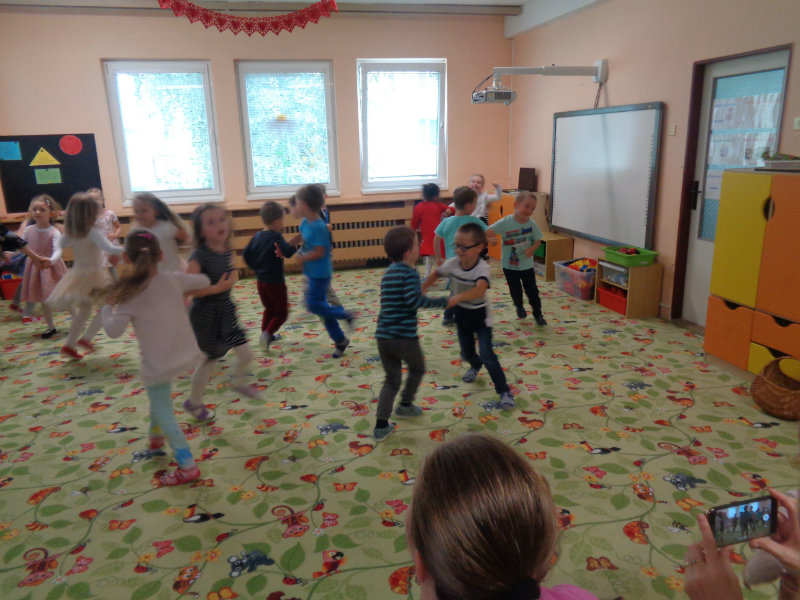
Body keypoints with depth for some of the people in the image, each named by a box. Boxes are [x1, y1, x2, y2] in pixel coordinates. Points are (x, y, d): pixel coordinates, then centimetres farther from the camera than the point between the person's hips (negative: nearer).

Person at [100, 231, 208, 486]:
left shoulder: (130, 295, -14)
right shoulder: (174, 279, -4)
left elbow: (114, 330, -18)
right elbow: (204, 281, 10)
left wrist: (107, 308, -1)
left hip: (157, 362, -5)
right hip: (186, 354, 5)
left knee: (163, 411, 5)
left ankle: (187, 466, 2)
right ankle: (157, 436, 49)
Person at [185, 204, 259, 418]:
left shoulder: (227, 252, 0)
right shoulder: (199, 256, -21)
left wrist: (230, 280, 1)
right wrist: (217, 288, -28)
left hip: (226, 311, 7)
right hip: (206, 315, -6)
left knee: (246, 354, 10)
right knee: (210, 361, 8)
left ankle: (238, 382, 43)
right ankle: (194, 403, 32)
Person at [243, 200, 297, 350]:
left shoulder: (257, 236, 4)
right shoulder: (276, 237, -17)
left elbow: (246, 254, 7)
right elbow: (288, 252, -30)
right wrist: (294, 243, -12)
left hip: (260, 280, 7)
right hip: (275, 282, -7)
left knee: (269, 309, 24)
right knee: (282, 312, 4)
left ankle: (266, 334, 30)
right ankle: (268, 333, -13)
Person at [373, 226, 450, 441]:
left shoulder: (388, 273, 14)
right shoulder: (410, 272, -11)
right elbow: (415, 300, -24)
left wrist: (420, 289, 25)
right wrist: (443, 302, -16)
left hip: (383, 336, 6)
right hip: (405, 337, -6)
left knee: (392, 379, 17)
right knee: (417, 368, 24)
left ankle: (381, 424, 10)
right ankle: (405, 405, 35)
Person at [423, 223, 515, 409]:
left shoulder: (483, 268, -30)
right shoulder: (452, 264, -15)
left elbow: (480, 289, -49)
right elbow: (436, 274, 6)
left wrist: (458, 297, -63)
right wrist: (422, 289, -2)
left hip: (480, 315, -5)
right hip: (461, 314, 5)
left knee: (486, 354, -13)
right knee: (467, 353, 17)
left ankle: (504, 391, 2)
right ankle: (475, 366, 55)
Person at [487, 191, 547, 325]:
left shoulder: (532, 224, -10)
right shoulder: (505, 223, -18)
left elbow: (538, 241, 1)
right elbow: (486, 233, -16)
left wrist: (532, 249, -20)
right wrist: (491, 239, -37)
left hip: (527, 265, 1)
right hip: (509, 265, -1)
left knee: (532, 290, 7)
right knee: (515, 290, 15)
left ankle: (538, 314, 27)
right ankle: (519, 306, 45)